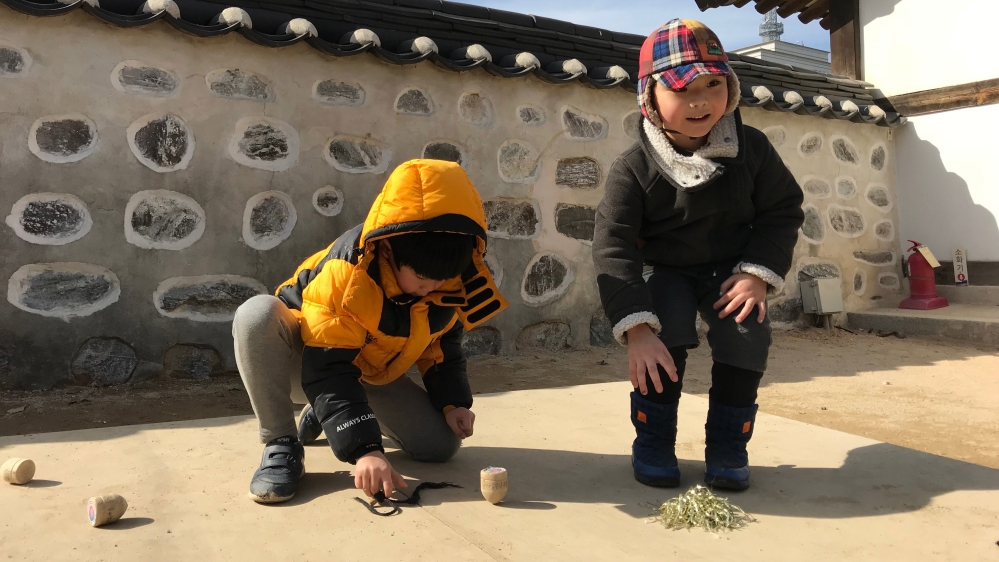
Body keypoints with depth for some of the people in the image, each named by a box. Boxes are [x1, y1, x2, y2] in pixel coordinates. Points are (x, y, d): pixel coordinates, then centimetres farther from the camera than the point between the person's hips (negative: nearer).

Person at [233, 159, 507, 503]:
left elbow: (443, 348, 2)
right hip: (307, 365, -5)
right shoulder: (347, 269, -35)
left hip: (371, 376, 6)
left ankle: (329, 416, 14)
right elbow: (329, 371, -36)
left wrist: (453, 402, -12)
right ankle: (281, 443, -19)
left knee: (441, 444, -10)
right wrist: (364, 448, -44)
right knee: (258, 315, -38)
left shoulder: (452, 282, -16)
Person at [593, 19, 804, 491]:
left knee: (746, 336, -20)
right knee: (665, 336, -26)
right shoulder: (634, 168, -21)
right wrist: (636, 328, -36)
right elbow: (613, 249, -26)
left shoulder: (751, 148, -12)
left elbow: (782, 210, -1)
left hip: (732, 269, 2)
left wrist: (758, 273, -16)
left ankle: (728, 443, 3)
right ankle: (653, 440, -2)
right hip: (664, 271, -2)